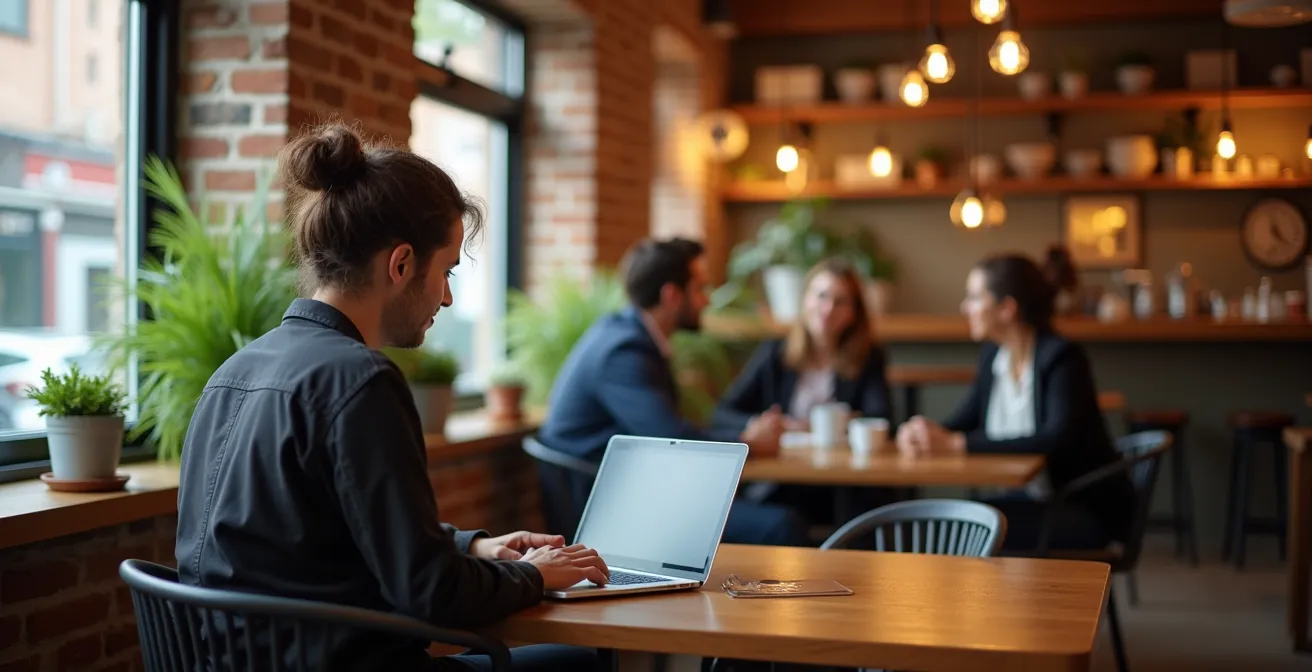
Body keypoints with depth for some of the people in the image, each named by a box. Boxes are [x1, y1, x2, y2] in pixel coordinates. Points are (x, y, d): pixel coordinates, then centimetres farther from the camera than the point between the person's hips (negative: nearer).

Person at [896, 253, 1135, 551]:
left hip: (1089, 512, -7)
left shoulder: (1062, 357, -19)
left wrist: (957, 443, -35)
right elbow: (961, 422, 9)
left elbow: (1059, 439, -33)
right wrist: (924, 432, -16)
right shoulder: (994, 356, 4)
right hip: (1032, 499, 7)